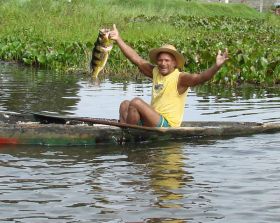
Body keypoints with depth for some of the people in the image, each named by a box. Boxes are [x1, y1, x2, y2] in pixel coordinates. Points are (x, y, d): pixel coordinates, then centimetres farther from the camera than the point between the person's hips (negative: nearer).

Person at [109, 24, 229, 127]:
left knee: (136, 102, -20)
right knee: (125, 105, 12)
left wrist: (216, 66, -47)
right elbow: (136, 59, 13)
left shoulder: (179, 78, -12)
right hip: (154, 123, 8)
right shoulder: (156, 72, 9)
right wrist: (118, 39, 14)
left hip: (167, 126, -8)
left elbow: (199, 78, -29)